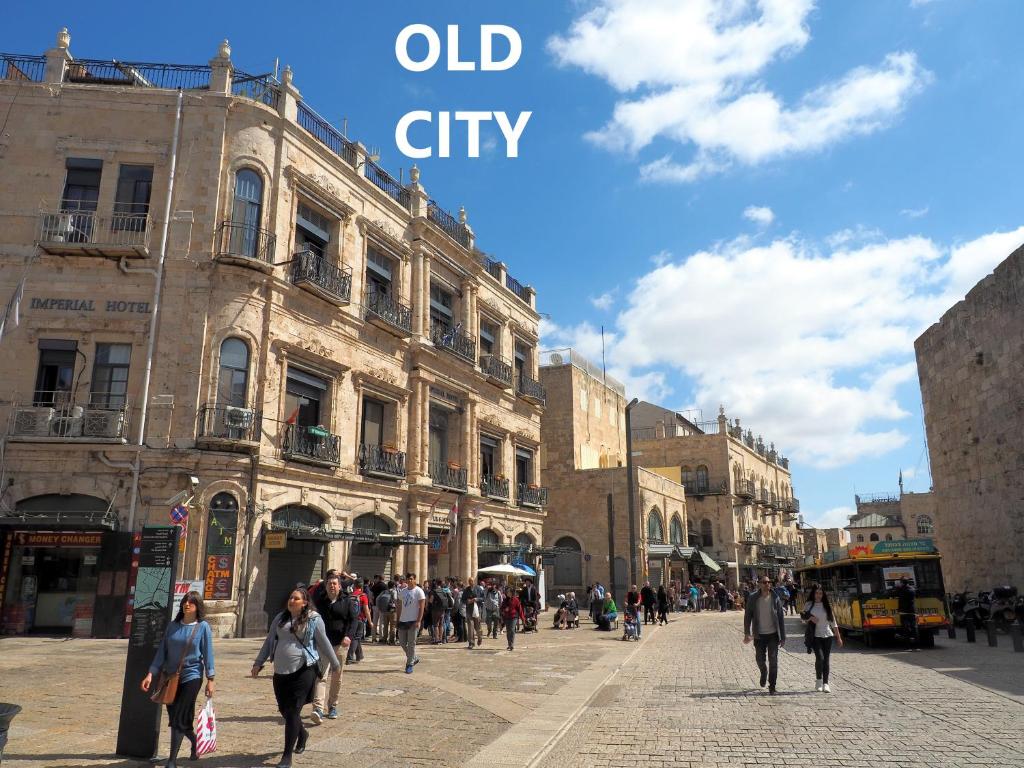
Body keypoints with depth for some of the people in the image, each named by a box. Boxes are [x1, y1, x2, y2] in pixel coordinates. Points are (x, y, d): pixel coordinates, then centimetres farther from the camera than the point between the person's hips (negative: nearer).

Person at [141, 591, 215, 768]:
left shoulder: (203, 627, -6)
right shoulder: (173, 626, 3)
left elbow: (208, 654, -5)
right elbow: (162, 651, 5)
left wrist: (210, 679, -7)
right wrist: (151, 674, -2)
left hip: (191, 677, -4)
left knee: (179, 720, -7)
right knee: (174, 719, 13)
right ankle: (195, 741, 39)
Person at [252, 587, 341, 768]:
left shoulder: (314, 619, -4)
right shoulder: (280, 618, 9)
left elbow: (324, 644, 2)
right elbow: (269, 641, 15)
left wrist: (335, 665, 8)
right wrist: (258, 663, 11)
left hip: (303, 670, -5)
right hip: (281, 671, 5)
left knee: (293, 711, -5)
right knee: (284, 709, 14)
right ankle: (302, 734, 42)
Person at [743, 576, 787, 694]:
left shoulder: (775, 598, -4)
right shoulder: (753, 598, -5)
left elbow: (781, 618, -1)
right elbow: (747, 615, -2)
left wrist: (783, 637, -3)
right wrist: (747, 633, -8)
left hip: (773, 634, 0)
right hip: (759, 635, 0)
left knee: (773, 661, 0)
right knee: (760, 659, 9)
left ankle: (772, 687, 12)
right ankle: (764, 673, 41)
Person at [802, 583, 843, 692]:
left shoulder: (827, 605, 7)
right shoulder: (808, 605, 1)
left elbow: (833, 622, 10)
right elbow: (803, 617, 9)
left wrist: (838, 637, 8)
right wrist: (810, 618, -13)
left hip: (827, 635, 2)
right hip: (815, 635, -2)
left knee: (826, 660, 1)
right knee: (820, 657, -16)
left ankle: (825, 684, 8)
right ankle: (818, 680, 4)